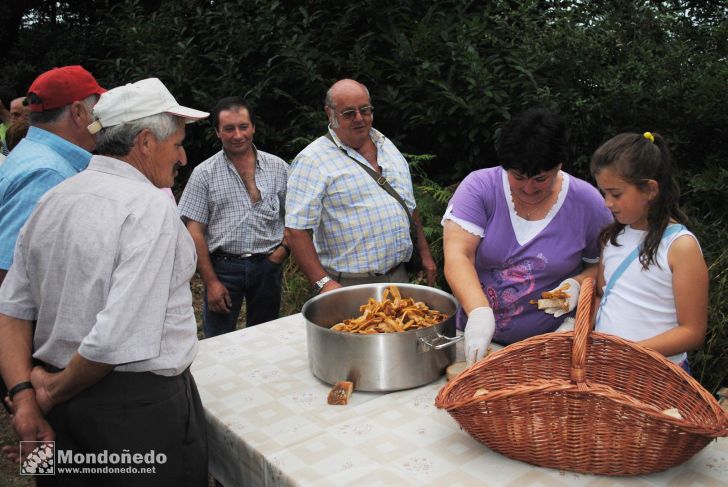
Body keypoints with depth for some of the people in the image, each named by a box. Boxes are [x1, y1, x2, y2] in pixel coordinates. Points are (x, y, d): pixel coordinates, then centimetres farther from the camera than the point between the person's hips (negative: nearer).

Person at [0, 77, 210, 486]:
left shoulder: (52, 201, 4)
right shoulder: (150, 207, -20)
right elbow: (118, 337, -27)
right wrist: (54, 390, -11)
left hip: (66, 405, 7)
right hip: (143, 404, -7)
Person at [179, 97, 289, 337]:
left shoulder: (278, 167, 5)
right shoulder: (204, 173, -1)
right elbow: (195, 231, -3)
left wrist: (284, 248, -6)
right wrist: (210, 282, -8)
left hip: (268, 265, 2)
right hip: (223, 267, -2)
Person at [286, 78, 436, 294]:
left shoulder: (386, 145, 11)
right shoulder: (312, 160, -12)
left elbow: (409, 206, 19)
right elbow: (296, 229, -17)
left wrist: (425, 253, 15)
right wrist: (324, 283, -23)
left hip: (399, 276, 6)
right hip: (350, 286, -6)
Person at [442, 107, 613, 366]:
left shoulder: (587, 203, -3)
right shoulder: (479, 187, -7)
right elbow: (457, 255, -17)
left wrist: (578, 283, -11)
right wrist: (479, 312, -32)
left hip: (549, 343, -1)